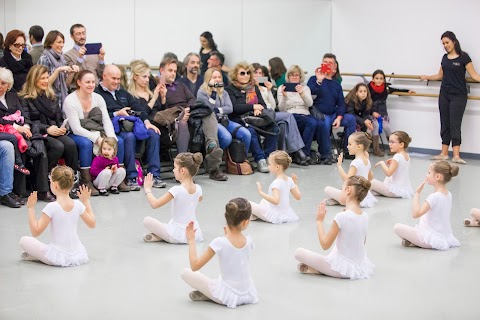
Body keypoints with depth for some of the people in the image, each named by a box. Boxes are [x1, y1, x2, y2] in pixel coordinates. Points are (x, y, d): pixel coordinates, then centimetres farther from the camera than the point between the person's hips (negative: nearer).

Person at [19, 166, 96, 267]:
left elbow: (35, 232, -12)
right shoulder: (78, 205, -3)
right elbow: (92, 224, 11)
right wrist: (86, 201, 18)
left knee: (24, 240, 8)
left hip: (60, 258, -4)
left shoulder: (51, 207, -16)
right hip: (79, 256, 4)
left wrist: (31, 208, -6)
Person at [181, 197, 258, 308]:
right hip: (248, 293, 4)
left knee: (186, 272, 3)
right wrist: (228, 234, 20)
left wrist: (191, 240, -7)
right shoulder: (248, 241, -6)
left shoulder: (219, 242, -19)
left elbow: (195, 266, -15)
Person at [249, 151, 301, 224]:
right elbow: (298, 197, 6)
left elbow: (276, 201, -37)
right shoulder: (289, 180, 0)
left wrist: (261, 193, -35)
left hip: (276, 216, -9)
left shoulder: (276, 183, -25)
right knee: (263, 201, 35)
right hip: (286, 212, 9)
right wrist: (296, 184, 19)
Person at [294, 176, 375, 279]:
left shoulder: (341, 216, -22)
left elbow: (325, 245, -16)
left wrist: (319, 221, -4)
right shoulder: (365, 216, -1)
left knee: (299, 252, -5)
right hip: (361, 266, 7)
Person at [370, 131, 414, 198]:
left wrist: (382, 163, -14)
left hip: (397, 190, -9)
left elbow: (388, 173, -27)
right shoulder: (407, 156, 6)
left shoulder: (397, 157, -20)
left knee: (371, 182, -11)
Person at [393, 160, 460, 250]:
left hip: (433, 238, -9)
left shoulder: (434, 197, -22)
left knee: (397, 227, -16)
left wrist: (417, 193, -21)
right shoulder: (448, 194, 5)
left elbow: (415, 214, -27)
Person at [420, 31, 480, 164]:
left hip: (458, 96, -5)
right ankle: (444, 153, 10)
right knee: (444, 124, 6)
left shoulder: (463, 57, -6)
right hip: (444, 94, 5)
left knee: (455, 124, -8)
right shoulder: (445, 57, 10)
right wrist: (426, 77, 25)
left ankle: (456, 155, -8)